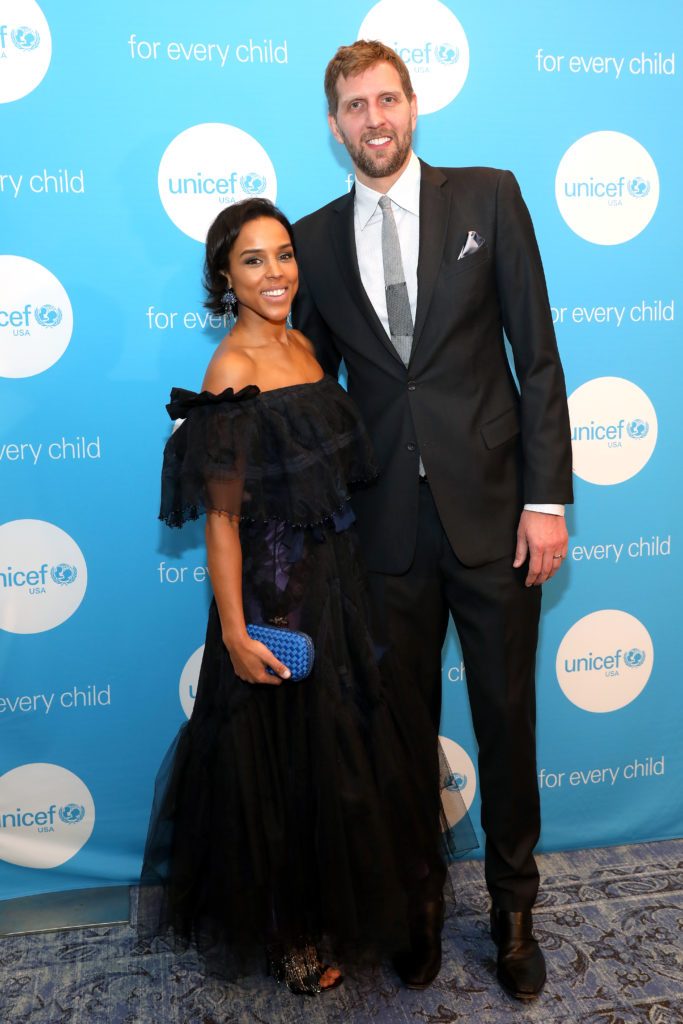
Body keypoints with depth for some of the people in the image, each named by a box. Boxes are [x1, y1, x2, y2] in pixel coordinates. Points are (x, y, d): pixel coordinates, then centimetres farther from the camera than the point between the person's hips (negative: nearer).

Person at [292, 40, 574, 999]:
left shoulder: (488, 195, 3)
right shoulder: (315, 238, 8)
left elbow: (538, 354, -1)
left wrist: (547, 496, -8)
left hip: (493, 510, -1)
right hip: (389, 524, 2)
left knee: (507, 715, 10)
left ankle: (513, 907, 32)